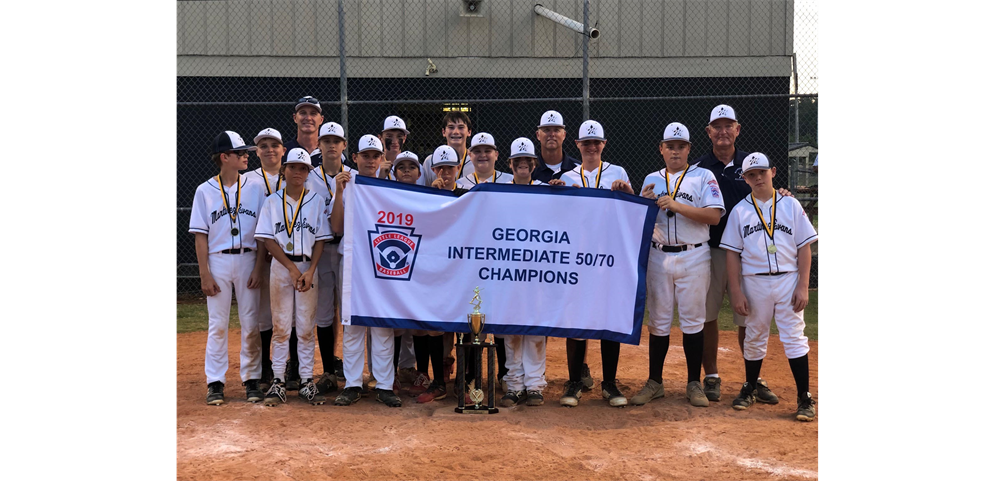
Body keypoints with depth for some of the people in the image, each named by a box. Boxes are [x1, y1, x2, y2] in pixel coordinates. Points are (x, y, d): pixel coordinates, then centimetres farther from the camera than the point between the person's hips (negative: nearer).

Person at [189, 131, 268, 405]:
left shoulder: (254, 189, 5)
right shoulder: (205, 191, 2)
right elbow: (200, 235, 0)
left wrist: (258, 268, -6)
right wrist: (204, 274, -6)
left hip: (248, 260, 1)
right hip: (217, 261, -1)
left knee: (251, 324, 3)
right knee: (217, 324, 2)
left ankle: (251, 379, 14)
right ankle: (215, 383, 10)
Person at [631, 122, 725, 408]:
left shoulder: (703, 177, 1)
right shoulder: (651, 180, 13)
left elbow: (714, 216, -12)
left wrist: (677, 206, -20)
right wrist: (644, 203, -10)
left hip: (693, 258, -3)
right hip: (658, 257, 3)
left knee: (693, 321, 2)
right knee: (658, 321, 7)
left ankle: (694, 384, 12)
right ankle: (654, 382, 15)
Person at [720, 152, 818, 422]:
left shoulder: (790, 205, 3)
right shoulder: (740, 211, 4)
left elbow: (805, 246, 1)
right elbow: (732, 253, 2)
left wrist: (803, 286, -7)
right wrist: (736, 292, -4)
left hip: (788, 280, -1)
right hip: (754, 282, 1)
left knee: (795, 336, -2)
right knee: (754, 337, 11)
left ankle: (804, 397, 4)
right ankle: (749, 389, 27)